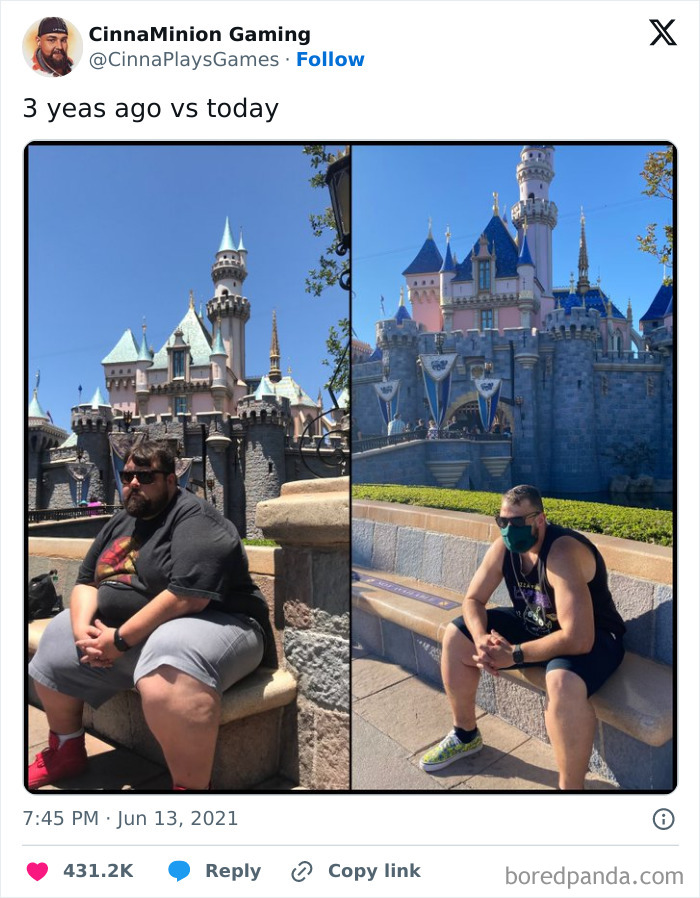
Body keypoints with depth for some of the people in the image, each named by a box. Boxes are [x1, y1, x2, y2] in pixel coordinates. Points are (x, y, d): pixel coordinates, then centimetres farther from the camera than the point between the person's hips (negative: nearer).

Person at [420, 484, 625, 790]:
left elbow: (578, 640, -39)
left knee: (563, 683, -41)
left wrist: (513, 654, -30)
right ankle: (466, 734, 21)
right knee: (456, 635, 1)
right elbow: (473, 600, -2)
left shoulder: (562, 553, -33)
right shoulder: (503, 547, -11)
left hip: (592, 639, -7)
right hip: (534, 626, 8)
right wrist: (481, 638, -23)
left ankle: (571, 787, -16)